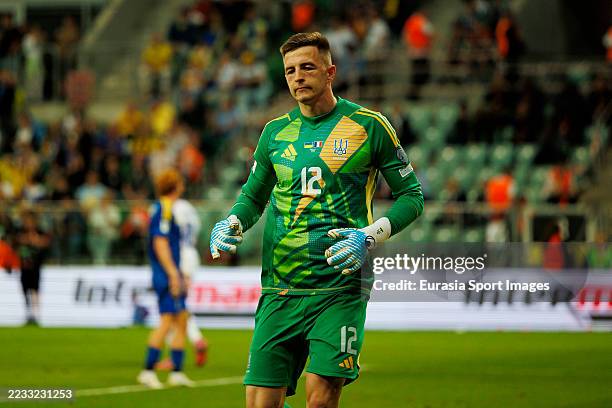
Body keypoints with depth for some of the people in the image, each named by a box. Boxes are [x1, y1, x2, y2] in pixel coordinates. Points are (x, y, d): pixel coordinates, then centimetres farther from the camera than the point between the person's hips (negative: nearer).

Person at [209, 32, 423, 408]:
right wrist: (231, 224, 4)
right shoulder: (275, 132, 13)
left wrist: (369, 237, -10)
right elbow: (253, 197, 26)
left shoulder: (368, 125, 2)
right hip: (280, 288, 4)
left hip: (340, 287, -4)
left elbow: (412, 195, 5)